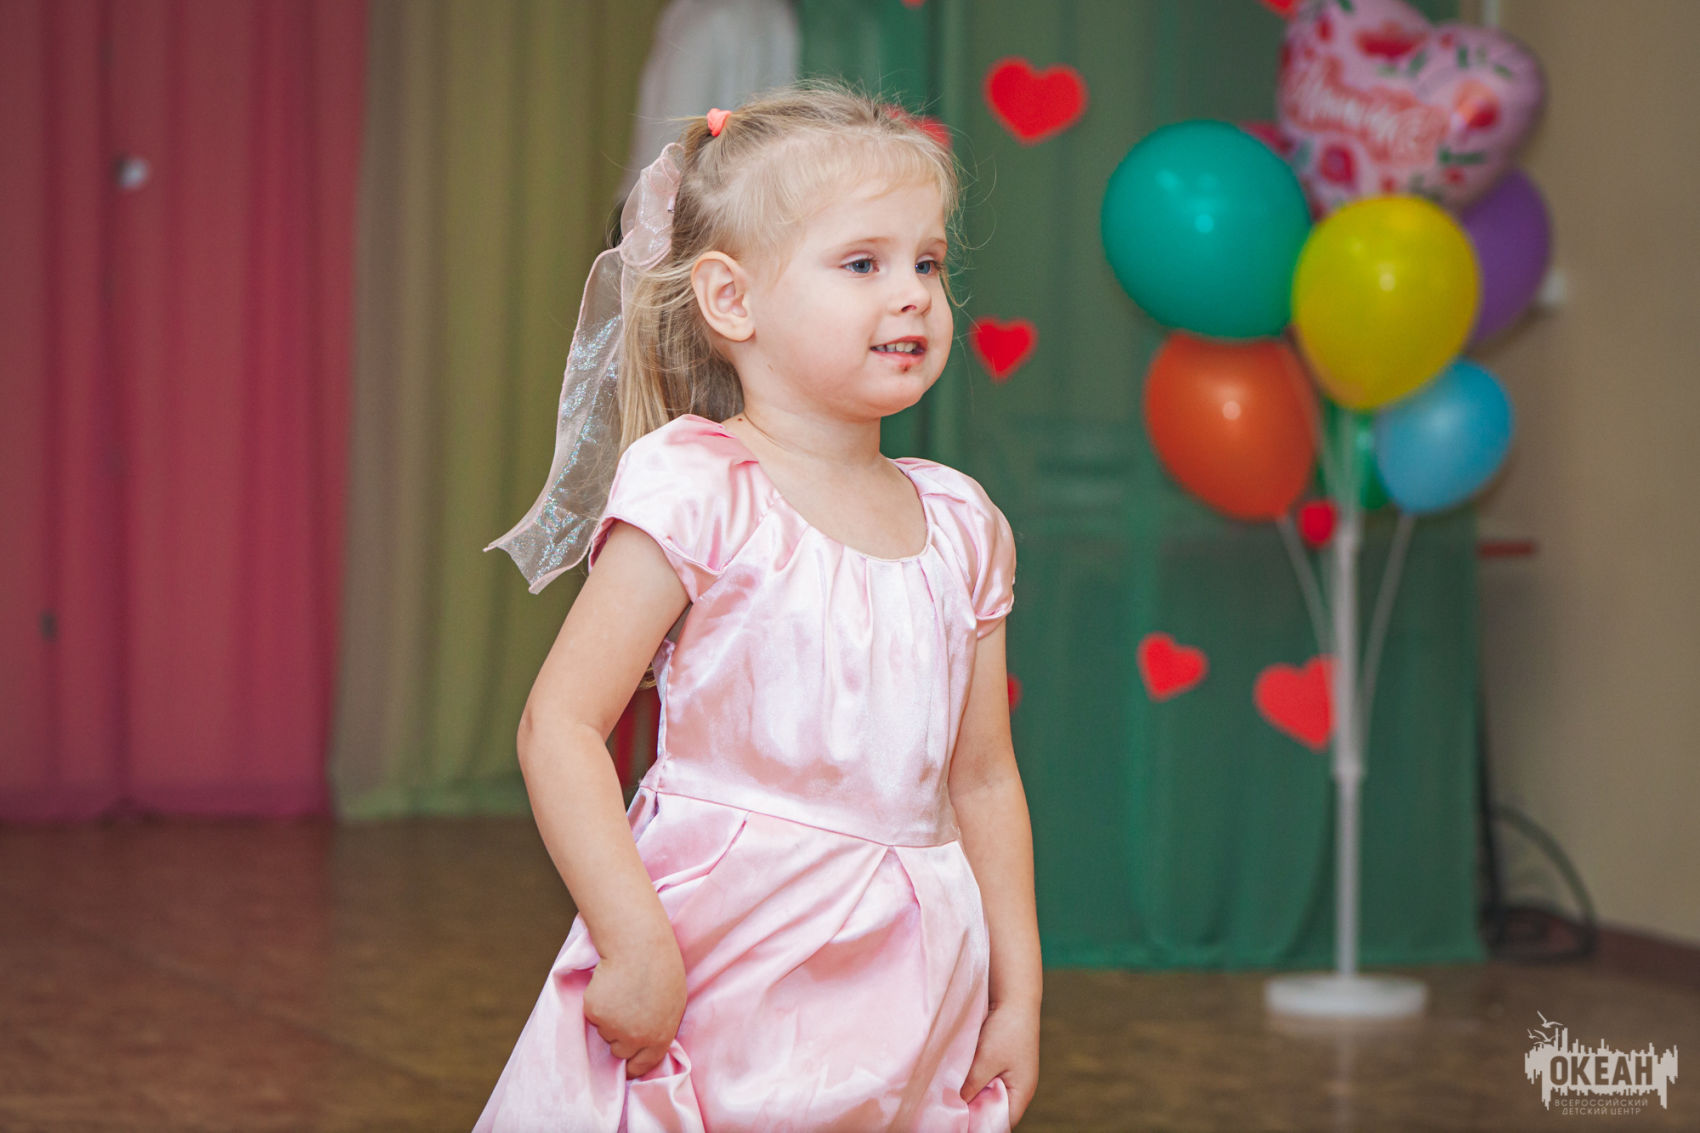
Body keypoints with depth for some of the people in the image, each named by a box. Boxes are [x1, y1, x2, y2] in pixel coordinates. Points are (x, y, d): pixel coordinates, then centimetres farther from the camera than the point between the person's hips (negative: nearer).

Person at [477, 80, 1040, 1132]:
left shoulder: (959, 524, 9)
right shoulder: (697, 492, -9)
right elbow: (558, 727, -12)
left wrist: (1018, 994, 12)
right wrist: (636, 942, -19)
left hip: (907, 996, 5)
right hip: (721, 958, -5)